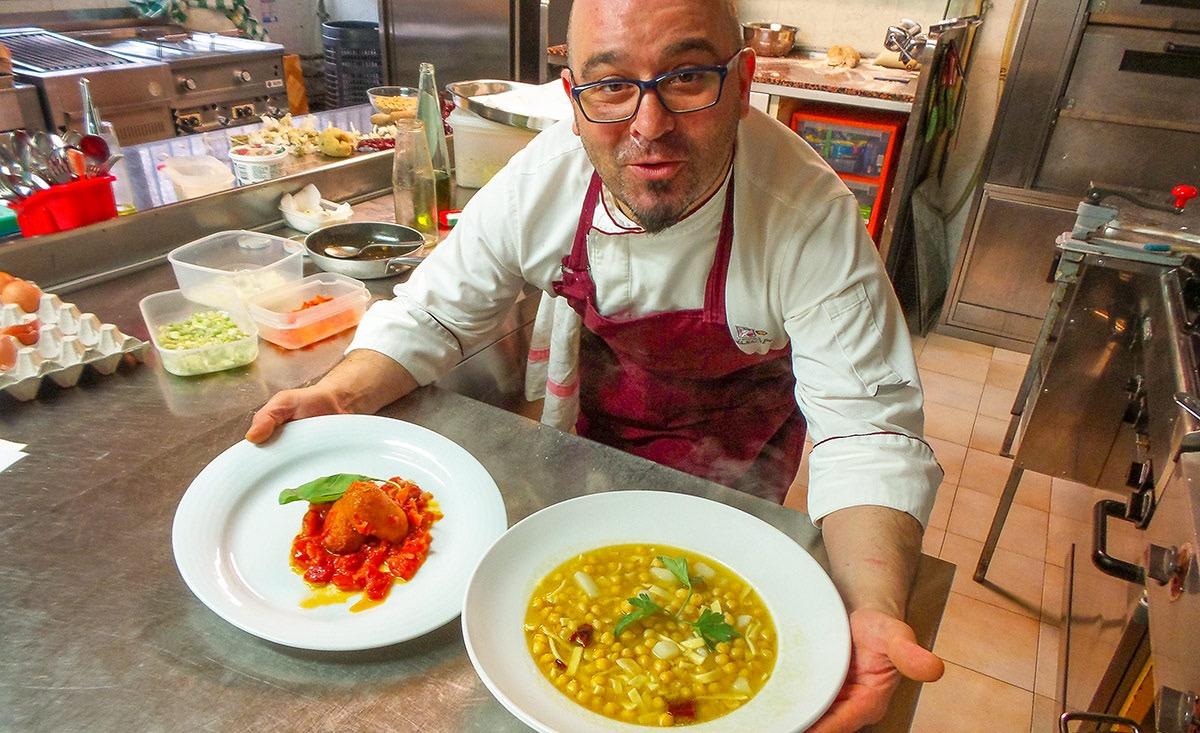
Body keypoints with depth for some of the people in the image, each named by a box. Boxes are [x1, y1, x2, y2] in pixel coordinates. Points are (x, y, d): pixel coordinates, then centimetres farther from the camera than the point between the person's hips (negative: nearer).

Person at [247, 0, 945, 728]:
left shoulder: (814, 218, -33)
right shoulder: (542, 179, -24)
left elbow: (868, 428, -32)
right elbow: (434, 315, -14)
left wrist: (876, 610, -48)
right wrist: (339, 395, -32)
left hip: (733, 440, -2)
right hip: (602, 419, 3)